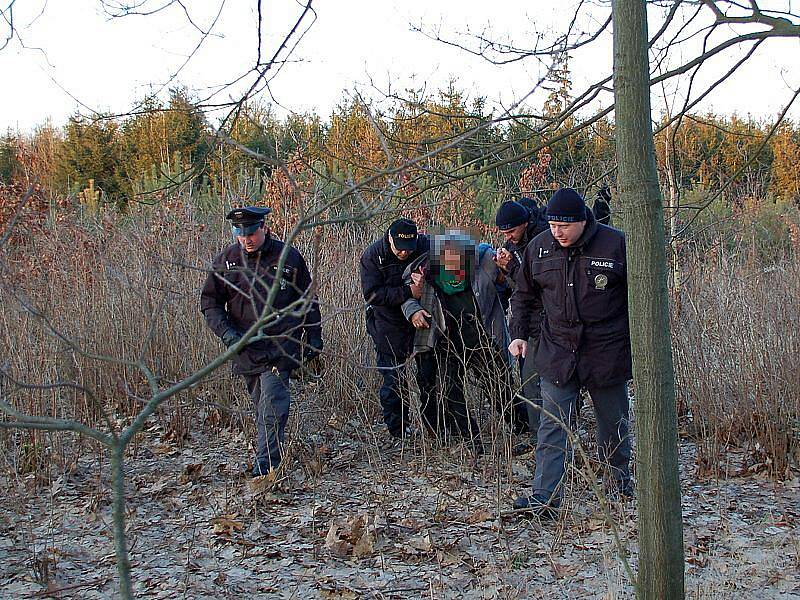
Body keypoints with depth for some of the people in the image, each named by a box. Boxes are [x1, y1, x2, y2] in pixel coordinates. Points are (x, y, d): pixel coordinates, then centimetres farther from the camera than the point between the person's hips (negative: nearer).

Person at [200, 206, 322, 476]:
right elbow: (210, 302, 8)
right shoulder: (226, 260, 4)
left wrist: (314, 338, 8)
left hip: (280, 344, -3)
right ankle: (270, 456, 23)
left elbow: (308, 300, 9)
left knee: (272, 402, -13)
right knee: (261, 404, 10)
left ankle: (266, 463, -14)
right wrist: (226, 332, -7)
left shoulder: (288, 257, 0)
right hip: (245, 346, 3)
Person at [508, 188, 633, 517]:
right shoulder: (539, 247, 1)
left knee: (613, 423, 13)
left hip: (607, 353, -2)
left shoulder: (615, 244, -10)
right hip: (557, 353, 2)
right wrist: (519, 334, 7)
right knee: (551, 427, -4)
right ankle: (545, 498, -5)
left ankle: (622, 483, 34)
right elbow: (524, 296, 15)